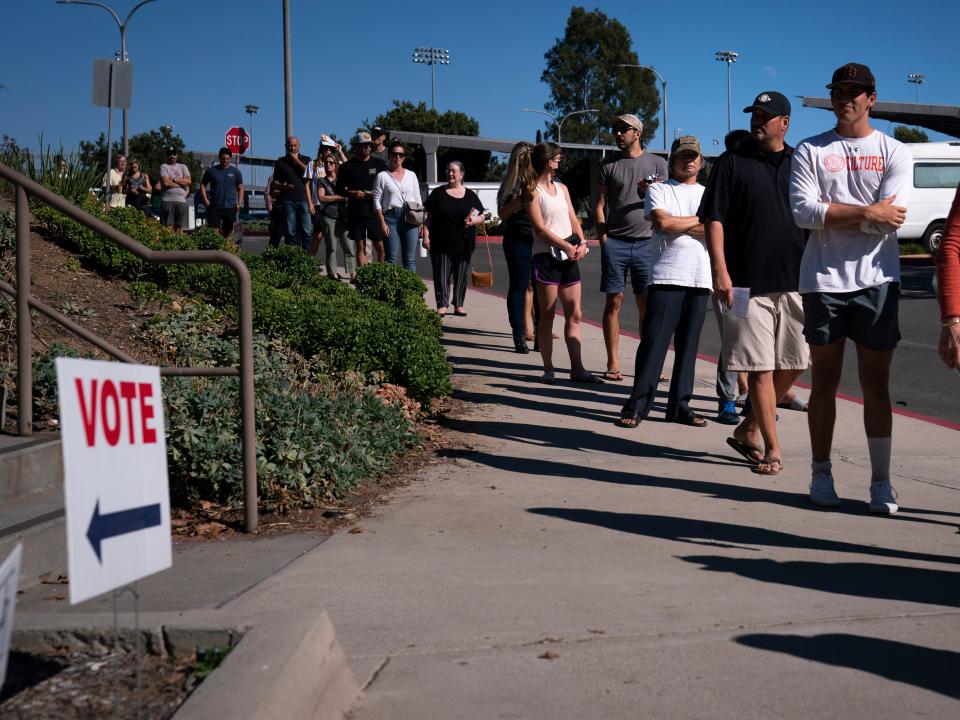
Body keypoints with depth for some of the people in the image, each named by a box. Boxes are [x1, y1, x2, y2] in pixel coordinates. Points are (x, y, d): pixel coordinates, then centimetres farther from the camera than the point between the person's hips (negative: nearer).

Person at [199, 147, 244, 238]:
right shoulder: (211, 171, 5)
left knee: (227, 232, 9)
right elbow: (202, 185, 10)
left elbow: (240, 189, 12)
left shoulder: (235, 172, 8)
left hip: (230, 207, 1)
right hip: (214, 206, -1)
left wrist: (239, 203, 0)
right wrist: (206, 200, -2)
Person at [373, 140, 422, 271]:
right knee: (392, 258, -4)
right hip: (391, 217, -3)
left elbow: (418, 199, 16)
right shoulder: (382, 176, 5)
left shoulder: (411, 175, 15)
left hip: (411, 219, 3)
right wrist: (382, 222, -9)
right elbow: (377, 201, 0)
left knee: (410, 260, 0)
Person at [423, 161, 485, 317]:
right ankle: (442, 305, -3)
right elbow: (428, 216, 5)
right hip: (441, 242, -1)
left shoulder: (470, 195, 9)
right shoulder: (438, 193, 6)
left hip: (463, 243, 1)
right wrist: (426, 236, -4)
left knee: (461, 274, 5)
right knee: (441, 274, -4)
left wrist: (473, 221, -10)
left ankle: (459, 305, 14)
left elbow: (481, 216, 12)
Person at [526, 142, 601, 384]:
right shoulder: (533, 191, -5)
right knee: (547, 315, -3)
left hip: (569, 257, 7)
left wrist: (581, 242, -4)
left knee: (574, 315, 5)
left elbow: (573, 219, 14)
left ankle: (577, 368, 8)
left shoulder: (562, 189, 17)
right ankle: (548, 369, 2)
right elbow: (540, 229, -12)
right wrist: (566, 246, -17)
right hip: (546, 256, -7)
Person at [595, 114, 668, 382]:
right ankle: (613, 363, 1)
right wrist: (603, 239, -3)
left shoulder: (657, 164, 11)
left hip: (646, 242, 0)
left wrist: (650, 194, -14)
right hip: (615, 242, 0)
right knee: (614, 301, -2)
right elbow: (600, 204, 8)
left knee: (646, 304, 2)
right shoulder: (608, 165, 10)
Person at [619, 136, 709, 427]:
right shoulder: (658, 190, 10)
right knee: (654, 342, -8)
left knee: (688, 346, 5)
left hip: (700, 280, 3)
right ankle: (637, 406, -3)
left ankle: (680, 406, 11)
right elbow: (663, 222, -9)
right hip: (666, 276, -3)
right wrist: (699, 221, 0)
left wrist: (677, 224, -6)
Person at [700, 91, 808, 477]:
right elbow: (713, 218, -3)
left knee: (793, 364, 6)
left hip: (795, 281, 4)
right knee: (761, 368, -3)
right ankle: (771, 448, 5)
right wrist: (719, 270, -13)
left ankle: (748, 429, 23)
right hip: (748, 282, -4)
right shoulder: (732, 162, 2)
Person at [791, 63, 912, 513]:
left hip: (875, 279, 0)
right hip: (822, 280, 1)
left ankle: (881, 482, 9)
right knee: (824, 381, 7)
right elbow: (802, 212, -7)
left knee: (876, 385, 2)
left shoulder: (894, 152, 6)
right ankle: (821, 476, 16)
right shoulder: (810, 151, 7)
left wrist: (829, 215, -8)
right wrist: (866, 213, -12)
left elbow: (891, 219, -8)